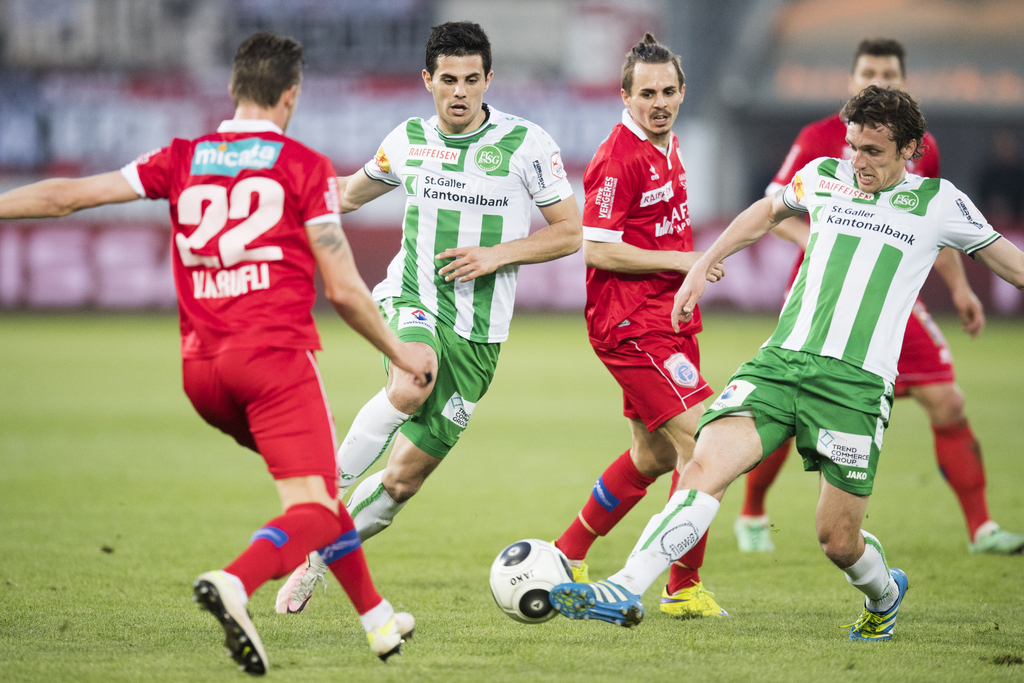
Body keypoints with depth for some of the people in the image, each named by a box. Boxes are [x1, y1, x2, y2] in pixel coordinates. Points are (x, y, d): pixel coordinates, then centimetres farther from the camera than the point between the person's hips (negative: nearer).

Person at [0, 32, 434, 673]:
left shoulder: (182, 160, 11)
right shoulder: (305, 166, 1)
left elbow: (65, 195, 9)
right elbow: (343, 289, -1)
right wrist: (400, 353, 13)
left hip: (202, 368, 6)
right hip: (276, 355, -6)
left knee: (315, 483, 24)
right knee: (316, 510, -11)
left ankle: (378, 619, 29)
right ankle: (235, 584, -39)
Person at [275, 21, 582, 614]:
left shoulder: (526, 143, -3)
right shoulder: (409, 141, 5)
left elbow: (571, 232, 0)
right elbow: (357, 190, 26)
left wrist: (497, 254, -12)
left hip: (477, 333, 0)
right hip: (411, 299, 0)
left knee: (404, 480, 1)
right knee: (410, 389, -38)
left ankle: (318, 556, 25)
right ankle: (325, 489, -19)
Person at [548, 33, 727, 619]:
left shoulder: (667, 147, 13)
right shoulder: (619, 159, -16)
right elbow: (596, 250, -20)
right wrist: (680, 262, -16)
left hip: (667, 321, 10)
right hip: (633, 325, -10)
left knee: (654, 455, 16)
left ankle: (566, 556, 30)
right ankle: (684, 588, -8)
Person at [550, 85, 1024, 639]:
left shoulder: (939, 203, 5)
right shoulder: (822, 177, 13)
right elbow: (768, 211, 33)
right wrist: (702, 266, 33)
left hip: (857, 384, -2)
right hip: (780, 360, 2)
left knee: (837, 540, 0)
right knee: (706, 464, -22)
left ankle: (884, 594, 35)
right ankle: (625, 591, -28)